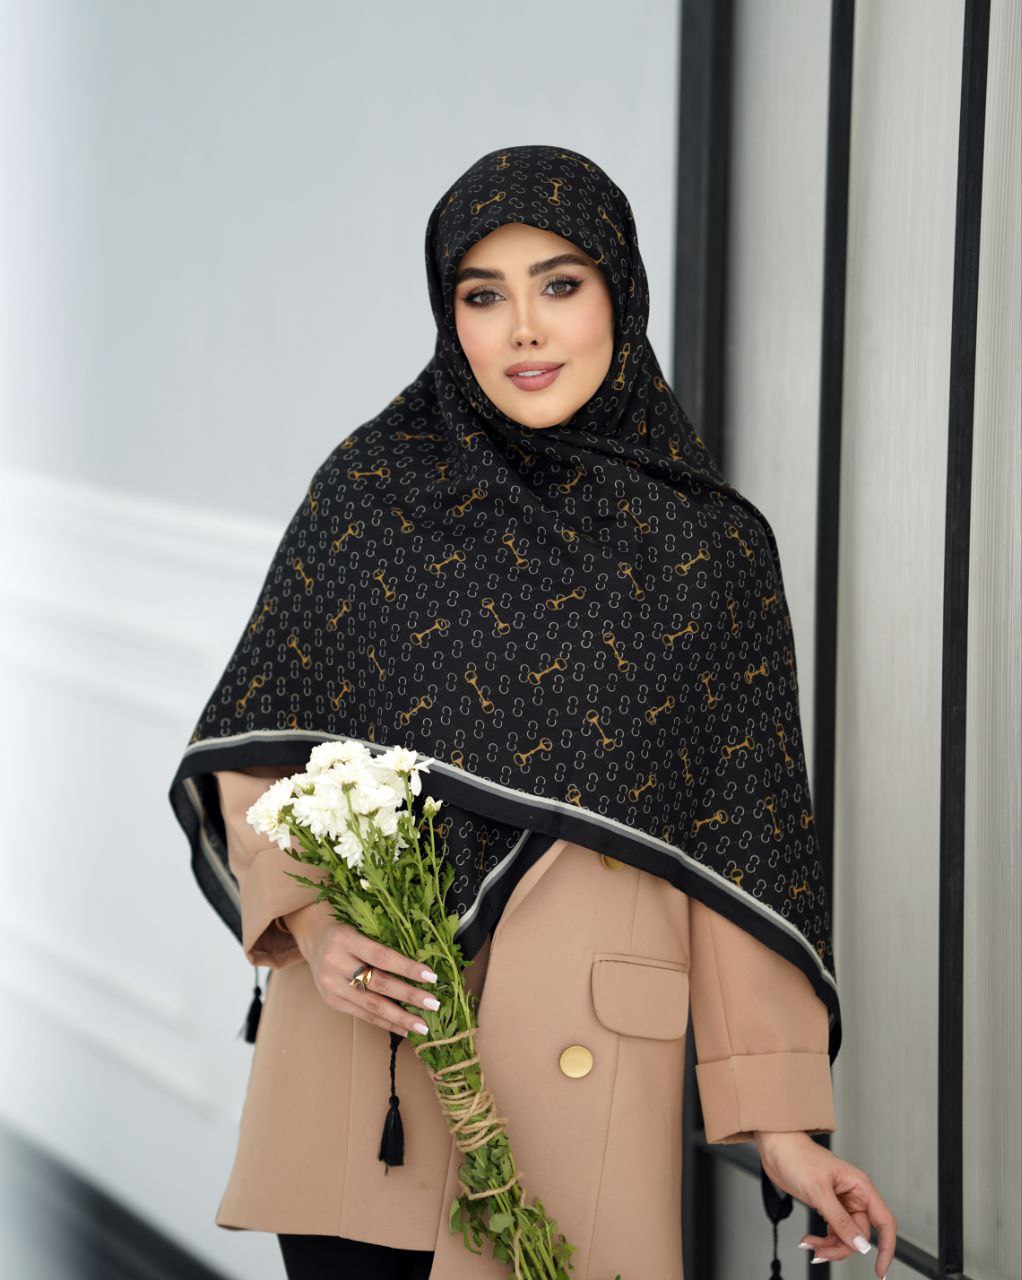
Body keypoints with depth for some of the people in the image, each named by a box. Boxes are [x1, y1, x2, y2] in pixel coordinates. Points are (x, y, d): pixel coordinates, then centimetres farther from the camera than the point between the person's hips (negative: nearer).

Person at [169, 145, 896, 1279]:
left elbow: (739, 844, 4)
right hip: (358, 1050, 1)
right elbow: (250, 740, 7)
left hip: (581, 1071, 0)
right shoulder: (374, 486, 5)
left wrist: (780, 1119, -3)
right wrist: (306, 919, -11)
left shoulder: (711, 544, 5)